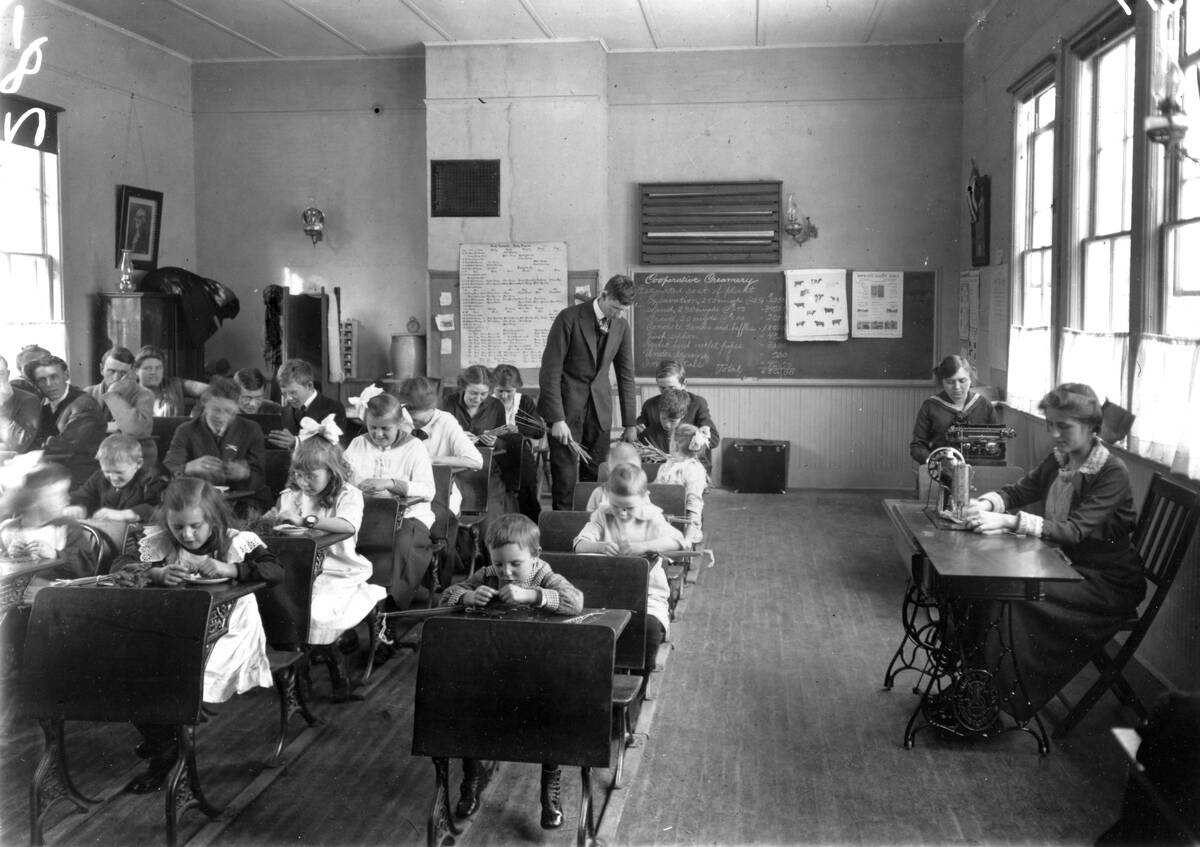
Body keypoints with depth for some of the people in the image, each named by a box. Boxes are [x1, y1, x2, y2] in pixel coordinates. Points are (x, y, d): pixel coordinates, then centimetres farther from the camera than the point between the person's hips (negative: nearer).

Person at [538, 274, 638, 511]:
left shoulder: (622, 326, 2)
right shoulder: (569, 318, -13)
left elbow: (626, 375, 9)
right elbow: (551, 370, -13)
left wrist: (630, 424, 6)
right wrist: (557, 419, -18)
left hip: (599, 407, 4)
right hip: (567, 405, -4)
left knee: (596, 475, 4)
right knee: (565, 477, -4)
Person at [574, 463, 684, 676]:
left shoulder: (652, 518, 2)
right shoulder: (602, 516, 7)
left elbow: (677, 541, -14)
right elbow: (579, 544, -5)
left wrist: (643, 546, -28)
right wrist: (600, 546, -27)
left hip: (649, 595, -1)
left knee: (650, 627, -30)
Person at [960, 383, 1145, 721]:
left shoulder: (1112, 474, -19)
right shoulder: (1058, 461, 4)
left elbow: (1075, 530, -28)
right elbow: (1018, 491, 7)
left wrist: (1008, 521, -39)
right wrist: (987, 503, -18)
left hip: (1108, 583, -7)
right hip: (1066, 564, 7)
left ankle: (1012, 699, -14)